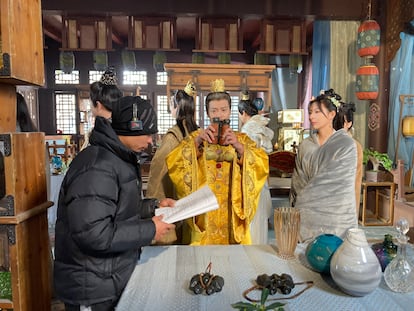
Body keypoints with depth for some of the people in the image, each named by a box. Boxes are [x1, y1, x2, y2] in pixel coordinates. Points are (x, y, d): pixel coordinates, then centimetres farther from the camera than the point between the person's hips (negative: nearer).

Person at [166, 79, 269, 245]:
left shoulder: (242, 139, 7)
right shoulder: (196, 136, 6)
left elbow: (262, 164, -7)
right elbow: (173, 162, -8)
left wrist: (239, 147, -22)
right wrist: (197, 141, -20)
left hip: (232, 209, 1)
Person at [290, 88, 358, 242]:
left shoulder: (346, 145, -5)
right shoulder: (305, 145, 7)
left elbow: (332, 180, -11)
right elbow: (297, 179, 9)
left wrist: (303, 198, -7)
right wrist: (297, 202, -5)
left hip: (334, 216, -3)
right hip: (306, 215, 3)